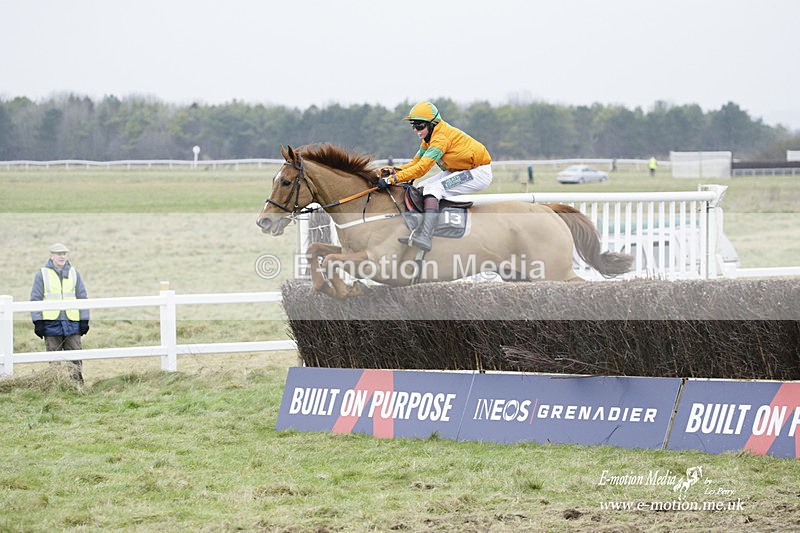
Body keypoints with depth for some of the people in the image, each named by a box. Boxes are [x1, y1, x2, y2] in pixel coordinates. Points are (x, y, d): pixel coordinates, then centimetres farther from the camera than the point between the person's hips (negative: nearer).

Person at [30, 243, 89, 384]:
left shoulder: (73, 273, 12)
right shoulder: (42, 275, 4)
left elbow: (82, 297, 14)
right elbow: (35, 299, 3)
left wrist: (84, 320, 7)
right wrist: (38, 322, -5)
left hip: (72, 322, 2)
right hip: (51, 323, -2)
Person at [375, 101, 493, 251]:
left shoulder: (440, 137, -24)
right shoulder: (428, 138, 6)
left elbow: (422, 168, -30)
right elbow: (416, 162, 7)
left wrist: (392, 180, -31)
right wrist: (393, 170, -10)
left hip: (479, 172, -10)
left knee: (432, 189, -24)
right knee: (422, 188, 4)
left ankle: (425, 237, -36)